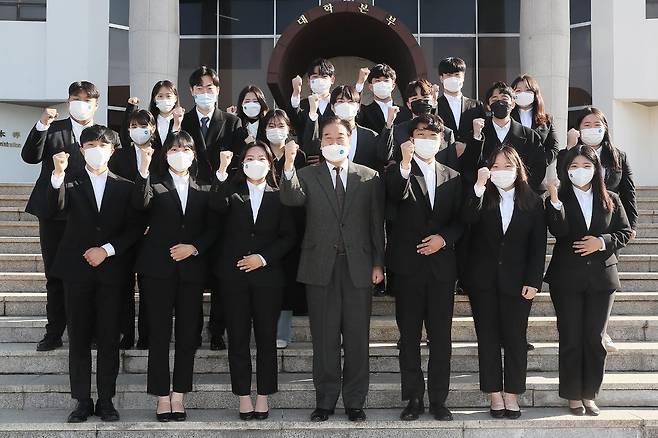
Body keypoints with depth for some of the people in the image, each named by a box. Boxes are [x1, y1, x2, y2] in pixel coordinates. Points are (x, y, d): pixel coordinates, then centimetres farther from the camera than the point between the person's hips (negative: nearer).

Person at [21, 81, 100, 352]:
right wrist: (42, 125, -19)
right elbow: (30, 157, -6)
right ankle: (54, 332, 14)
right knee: (54, 276, 7)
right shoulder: (52, 129, 7)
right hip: (54, 213, 1)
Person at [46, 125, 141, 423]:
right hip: (77, 270, 0)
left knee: (109, 339, 2)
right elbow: (53, 210, -13)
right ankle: (82, 401, 10)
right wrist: (58, 174, -26)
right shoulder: (70, 182, 7)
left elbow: (133, 229, 4)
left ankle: (106, 401, 9)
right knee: (79, 339, 3)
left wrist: (107, 250, -9)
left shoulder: (124, 187, 9)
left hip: (111, 271, 0)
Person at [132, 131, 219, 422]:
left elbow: (212, 228, 8)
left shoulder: (203, 189, 13)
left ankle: (179, 396, 11)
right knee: (159, 333, -1)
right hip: (158, 267, -2)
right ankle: (162, 397, 5)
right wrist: (143, 170, -29)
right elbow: (141, 204, -18)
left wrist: (193, 248, -8)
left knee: (188, 333, 3)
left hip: (192, 268, 3)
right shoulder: (155, 183, 4)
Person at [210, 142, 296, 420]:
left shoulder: (278, 196, 8)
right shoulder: (232, 191, 6)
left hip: (267, 275, 0)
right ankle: (243, 398, 10)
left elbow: (288, 237, 4)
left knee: (266, 337, 3)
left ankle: (263, 398, 11)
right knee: (238, 337, 3)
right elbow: (216, 206, -17)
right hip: (234, 274, 0)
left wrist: (263, 258, -8)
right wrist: (222, 172, -27)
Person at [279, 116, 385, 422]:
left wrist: (378, 263, 1)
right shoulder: (307, 176, 7)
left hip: (358, 267, 0)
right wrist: (289, 167, -31)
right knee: (324, 339, 5)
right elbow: (291, 199, -14)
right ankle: (325, 402, 14)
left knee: (357, 338, 5)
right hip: (321, 267, 0)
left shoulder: (369, 177, 8)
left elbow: (377, 223, 7)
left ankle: (355, 402, 14)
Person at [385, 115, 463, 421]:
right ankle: (414, 399, 12)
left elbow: (459, 220, 11)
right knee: (409, 335, 4)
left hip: (441, 263, 2)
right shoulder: (399, 172, 3)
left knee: (441, 336, 3)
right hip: (408, 264, -2)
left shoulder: (452, 177, 12)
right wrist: (405, 164, -31)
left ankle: (438, 400, 12)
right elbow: (394, 196, -19)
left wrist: (443, 238, -7)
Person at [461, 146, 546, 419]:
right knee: (488, 338, 4)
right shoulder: (482, 198, 3)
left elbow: (538, 246, 1)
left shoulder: (532, 202, 4)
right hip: (483, 281, 0)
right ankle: (495, 396, 11)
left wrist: (533, 281, -6)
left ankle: (512, 396, 10)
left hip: (517, 281, 0)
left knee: (515, 339, 2)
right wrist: (480, 186, -27)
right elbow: (468, 219, -19)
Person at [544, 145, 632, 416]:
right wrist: (554, 200, -32)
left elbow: (625, 233, 7)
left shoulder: (610, 200, 7)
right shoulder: (558, 199, -1)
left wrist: (602, 242, -10)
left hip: (602, 277, 2)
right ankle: (573, 397, 12)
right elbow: (558, 230, -17)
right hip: (567, 279, -2)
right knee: (571, 339, 2)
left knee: (594, 339, 6)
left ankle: (589, 395, 16)